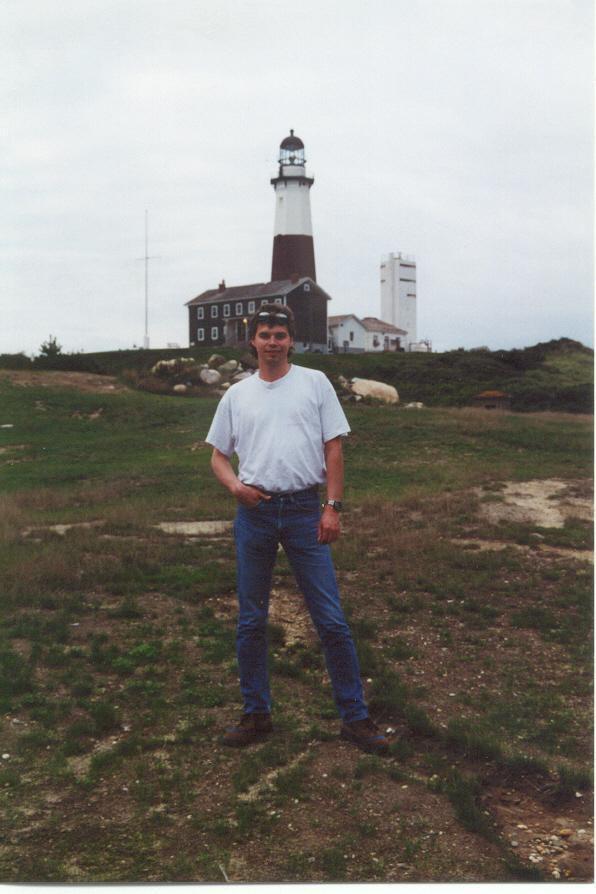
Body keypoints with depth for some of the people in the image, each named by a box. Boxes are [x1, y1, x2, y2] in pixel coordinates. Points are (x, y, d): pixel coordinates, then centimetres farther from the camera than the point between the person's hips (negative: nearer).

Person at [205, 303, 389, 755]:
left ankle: (355, 717, 8)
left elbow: (333, 449, 2)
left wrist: (333, 506, -7)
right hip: (255, 511, 3)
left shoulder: (315, 383, 4)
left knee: (332, 620, -2)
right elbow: (218, 455, 14)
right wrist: (235, 484, -7)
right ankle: (257, 714, 23)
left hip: (304, 510, -2)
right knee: (251, 622, 9)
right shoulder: (237, 395, 11)